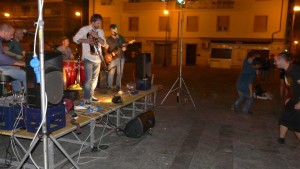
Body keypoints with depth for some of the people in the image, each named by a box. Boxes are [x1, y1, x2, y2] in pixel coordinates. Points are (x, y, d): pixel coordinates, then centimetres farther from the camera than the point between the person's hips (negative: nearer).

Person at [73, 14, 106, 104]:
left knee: (95, 78, 13)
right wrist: (85, 40, -20)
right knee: (88, 79, -10)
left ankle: (91, 95, 26)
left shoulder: (100, 31, 9)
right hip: (88, 58, -6)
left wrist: (97, 36, -15)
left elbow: (104, 44, 1)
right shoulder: (84, 29, -5)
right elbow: (75, 38, -7)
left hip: (97, 58, 6)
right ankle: (87, 98, -2)